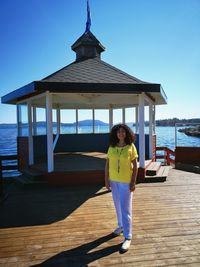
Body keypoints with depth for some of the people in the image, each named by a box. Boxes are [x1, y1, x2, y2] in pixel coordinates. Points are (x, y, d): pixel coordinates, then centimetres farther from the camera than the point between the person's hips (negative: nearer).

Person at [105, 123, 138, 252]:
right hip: (114, 180, 4)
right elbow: (107, 164, 3)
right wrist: (106, 179, -1)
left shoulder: (131, 147, -10)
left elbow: (135, 166, -8)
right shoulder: (111, 147, -1)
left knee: (126, 209, -3)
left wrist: (133, 182, -12)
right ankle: (121, 225, 41)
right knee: (118, 205, 19)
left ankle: (128, 237, 8)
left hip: (126, 181, -4)